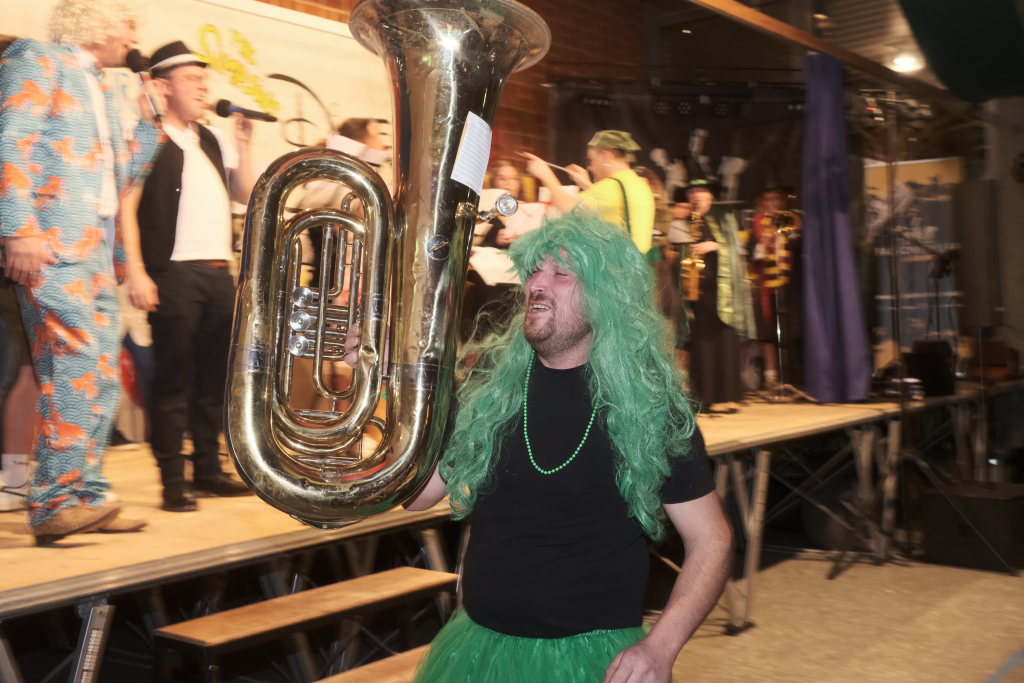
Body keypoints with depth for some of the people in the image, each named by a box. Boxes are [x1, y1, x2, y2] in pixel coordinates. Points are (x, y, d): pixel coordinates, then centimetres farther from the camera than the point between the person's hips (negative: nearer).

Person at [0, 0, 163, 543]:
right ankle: (55, 504, -11)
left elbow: (120, 175, 24)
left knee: (102, 378, 7)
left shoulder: (100, 90, 25)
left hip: (96, 251, 9)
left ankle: (84, 498, 14)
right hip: (53, 245, -9)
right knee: (78, 370, -16)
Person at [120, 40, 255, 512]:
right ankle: (173, 482, 2)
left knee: (215, 377, 11)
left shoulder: (208, 141, 19)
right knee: (172, 380, -4)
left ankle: (208, 470, 21)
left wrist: (243, 144, 8)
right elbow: (126, 208, -8)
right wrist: (137, 273, -17)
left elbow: (246, 195, 19)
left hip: (219, 273, 7)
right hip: (174, 274, -7)